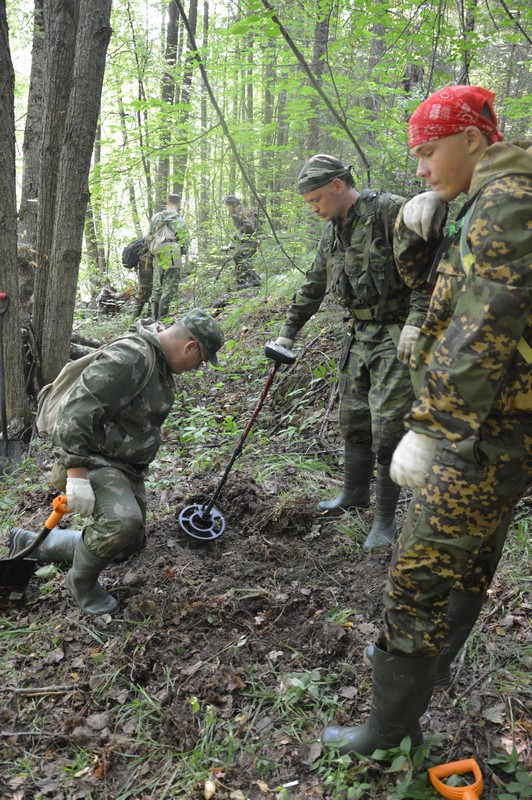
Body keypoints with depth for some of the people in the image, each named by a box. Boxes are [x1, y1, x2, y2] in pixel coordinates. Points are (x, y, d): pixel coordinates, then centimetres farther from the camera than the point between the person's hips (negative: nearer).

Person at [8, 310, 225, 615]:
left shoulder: (162, 364, 11)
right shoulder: (129, 357, -24)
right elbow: (78, 412, -29)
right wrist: (77, 475, -30)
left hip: (127, 466, 10)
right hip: (93, 460, -10)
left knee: (130, 541, 12)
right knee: (122, 523, -33)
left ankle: (30, 543, 26)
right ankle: (82, 581, 0)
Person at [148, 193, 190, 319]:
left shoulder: (155, 217, 8)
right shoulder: (179, 221, -9)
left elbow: (149, 237, 15)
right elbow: (185, 243, -10)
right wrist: (182, 251, 8)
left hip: (157, 258, 6)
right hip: (172, 258, -6)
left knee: (157, 287, 15)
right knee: (169, 288, 0)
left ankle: (155, 317, 18)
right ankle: (162, 317, -2)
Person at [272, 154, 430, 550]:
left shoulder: (390, 211, -11)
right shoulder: (333, 232, 14)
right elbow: (312, 288, 21)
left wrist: (415, 322, -24)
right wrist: (287, 333, 22)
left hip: (397, 336, -8)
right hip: (360, 335, 8)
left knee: (387, 427, -7)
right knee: (353, 419, 13)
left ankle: (385, 520, 5)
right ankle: (355, 494, 32)